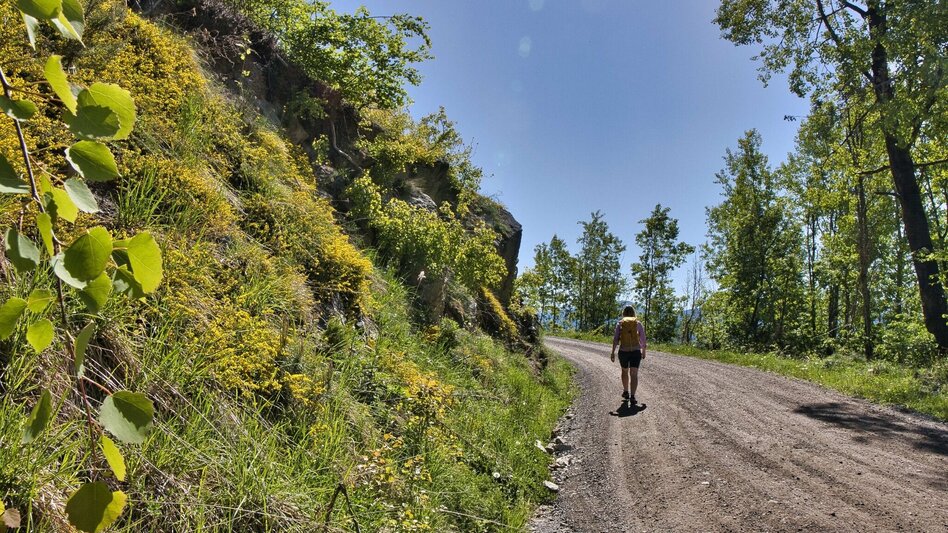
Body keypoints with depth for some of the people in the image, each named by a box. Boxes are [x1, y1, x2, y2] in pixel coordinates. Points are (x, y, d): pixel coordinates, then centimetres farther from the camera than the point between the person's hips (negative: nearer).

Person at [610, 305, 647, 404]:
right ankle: (632, 396, -19)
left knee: (625, 371, 23)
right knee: (634, 374, -3)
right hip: (636, 352, -1)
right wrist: (643, 351, 17)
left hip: (623, 352, 1)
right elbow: (643, 339, 3)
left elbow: (615, 339, -7)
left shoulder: (620, 323, -1)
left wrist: (613, 353, -4)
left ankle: (626, 392, 35)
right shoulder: (638, 323, 1)